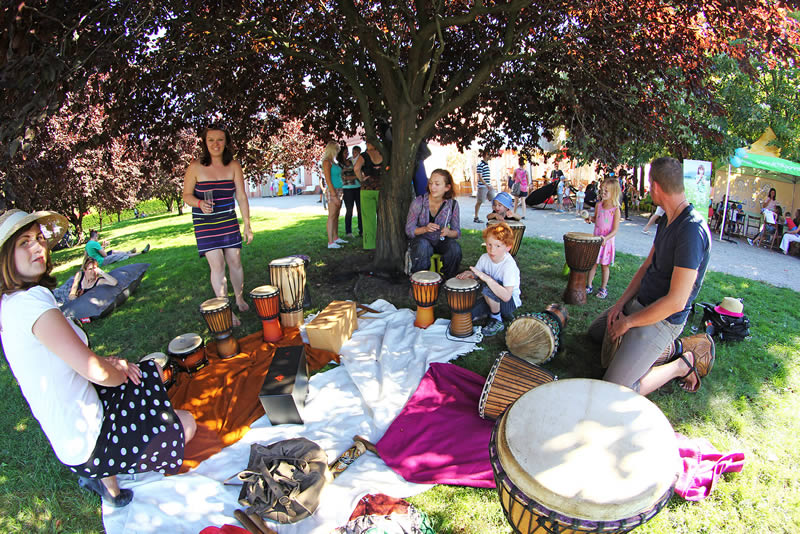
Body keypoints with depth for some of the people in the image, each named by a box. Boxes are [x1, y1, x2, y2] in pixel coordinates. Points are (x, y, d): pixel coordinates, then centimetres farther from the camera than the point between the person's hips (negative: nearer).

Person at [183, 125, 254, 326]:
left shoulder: (233, 166, -2)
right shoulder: (196, 167, -8)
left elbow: (241, 197, 0)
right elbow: (186, 195, 0)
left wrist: (247, 226, 0)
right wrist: (200, 203, -23)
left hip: (229, 221, 3)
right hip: (205, 224, -2)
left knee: (235, 261, 7)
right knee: (217, 265, -6)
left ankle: (240, 298, 31)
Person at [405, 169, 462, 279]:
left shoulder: (452, 204, -9)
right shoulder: (418, 202, -15)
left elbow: (457, 232, -2)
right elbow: (409, 230, -9)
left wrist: (448, 232, -27)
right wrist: (425, 229, -29)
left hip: (441, 241, 2)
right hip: (422, 238, -2)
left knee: (455, 247, -28)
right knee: (423, 247, -35)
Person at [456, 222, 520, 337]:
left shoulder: (509, 264, -28)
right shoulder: (485, 257, -9)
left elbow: (506, 296, -39)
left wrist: (486, 278, -45)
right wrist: (469, 274, -21)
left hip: (510, 302, -6)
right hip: (491, 297, 6)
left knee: (488, 289, -35)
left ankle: (497, 321, -10)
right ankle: (494, 309, 12)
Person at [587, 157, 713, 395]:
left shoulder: (692, 230, -27)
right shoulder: (666, 219, 4)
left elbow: (676, 302, -28)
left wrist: (628, 322, -17)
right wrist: (621, 303, 1)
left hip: (663, 319, -9)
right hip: (639, 302, 10)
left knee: (614, 392, -18)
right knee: (595, 332, 26)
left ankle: (683, 364, 3)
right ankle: (665, 348, 19)